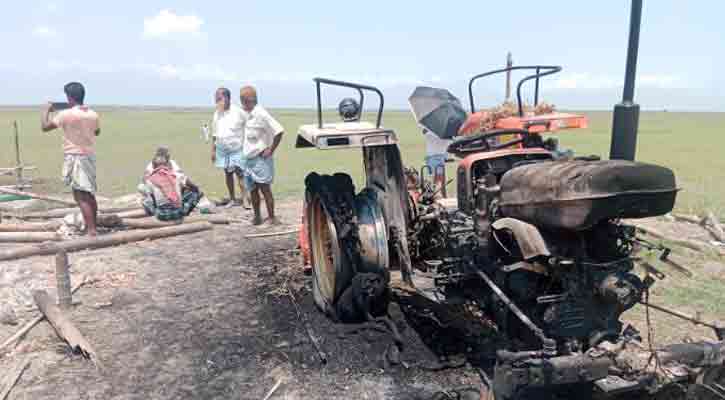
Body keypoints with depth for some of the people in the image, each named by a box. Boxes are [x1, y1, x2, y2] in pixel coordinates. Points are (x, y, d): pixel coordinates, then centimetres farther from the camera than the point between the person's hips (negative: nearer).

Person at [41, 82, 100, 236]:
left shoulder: (66, 114, -13)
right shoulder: (93, 114, 4)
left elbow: (44, 126, -3)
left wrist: (47, 109, 11)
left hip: (75, 157, -7)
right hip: (90, 156, 7)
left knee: (81, 197, -8)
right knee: (90, 194, 17)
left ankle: (91, 231, -12)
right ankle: (92, 227, 27)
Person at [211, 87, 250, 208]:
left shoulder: (238, 112, -10)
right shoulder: (217, 114, 5)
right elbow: (214, 134, 11)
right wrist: (213, 150, 10)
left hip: (237, 149, -5)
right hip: (222, 150, 5)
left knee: (240, 173, -11)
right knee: (228, 173, 11)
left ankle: (244, 199, -10)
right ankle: (232, 199, 20)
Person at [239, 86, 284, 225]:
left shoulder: (260, 114, -16)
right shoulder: (247, 114, 10)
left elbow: (279, 131, -22)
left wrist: (271, 150, -18)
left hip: (261, 158, -8)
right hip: (249, 158, 8)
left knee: (265, 188, -7)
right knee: (253, 190, 12)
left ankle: (271, 217, -1)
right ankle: (257, 217, 23)